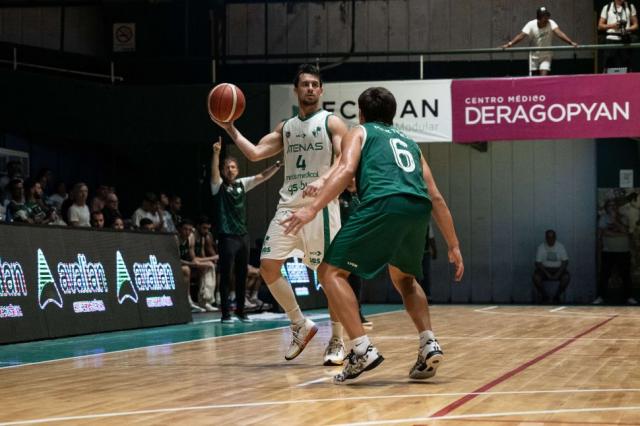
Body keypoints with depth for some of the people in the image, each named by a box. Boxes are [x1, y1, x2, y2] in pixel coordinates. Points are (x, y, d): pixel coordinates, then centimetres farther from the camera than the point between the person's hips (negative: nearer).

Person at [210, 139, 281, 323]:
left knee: (242, 276, 9)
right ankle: (225, 313, -2)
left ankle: (241, 311, 18)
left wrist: (277, 165, -11)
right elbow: (214, 171, -21)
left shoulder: (242, 184, 12)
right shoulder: (218, 185, -2)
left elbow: (262, 177, 6)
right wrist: (216, 152, -38)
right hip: (227, 236, -5)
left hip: (242, 235, 5)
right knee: (226, 276, -5)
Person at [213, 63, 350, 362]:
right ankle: (300, 325, 13)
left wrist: (323, 179, -28)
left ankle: (337, 342, 6)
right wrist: (230, 129, 2)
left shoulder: (331, 123, 1)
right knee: (268, 266, -2)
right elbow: (254, 153, 11)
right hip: (288, 206, 6)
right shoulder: (285, 128, 18)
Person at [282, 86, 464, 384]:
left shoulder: (359, 133, 22)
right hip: (418, 208, 6)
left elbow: (346, 170, 0)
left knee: (331, 272, 4)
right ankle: (429, 345, 12)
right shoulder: (409, 143, 36)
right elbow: (436, 197, 30)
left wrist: (313, 209, -10)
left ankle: (362, 350, -11)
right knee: (404, 278, 31)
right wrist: (453, 246, 32)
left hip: (384, 204, -6)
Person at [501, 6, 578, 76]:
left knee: (544, 76, -17)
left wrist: (571, 42, -45)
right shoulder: (531, 25, -16)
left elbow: (559, 33, -30)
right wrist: (509, 44, -36)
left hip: (546, 55, -1)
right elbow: (521, 36, -22)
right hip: (534, 55, 1)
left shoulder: (551, 23, -17)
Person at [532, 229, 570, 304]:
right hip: (544, 269, 0)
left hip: (558, 269, 0)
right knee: (536, 277, -32)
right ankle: (545, 296, -7)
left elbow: (565, 262, -4)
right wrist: (547, 274, -20)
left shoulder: (560, 247, -5)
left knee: (566, 277, -31)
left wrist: (558, 274, -18)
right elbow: (538, 263, -7)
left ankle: (557, 296, -8)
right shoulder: (541, 247, -6)